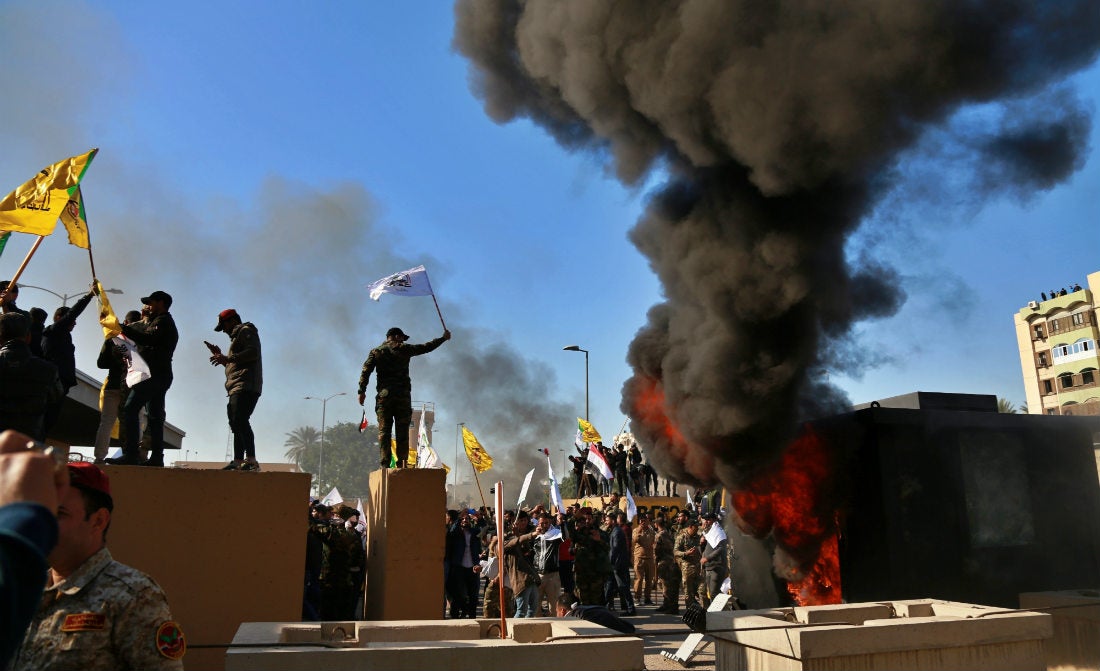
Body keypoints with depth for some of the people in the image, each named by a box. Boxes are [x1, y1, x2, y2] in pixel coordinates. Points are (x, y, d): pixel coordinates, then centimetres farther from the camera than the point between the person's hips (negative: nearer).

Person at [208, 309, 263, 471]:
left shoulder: (246, 331, 3)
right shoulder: (237, 336, 32)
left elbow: (253, 352, -16)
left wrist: (228, 358, -16)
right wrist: (224, 360, 18)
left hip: (245, 386, -11)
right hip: (238, 388, 11)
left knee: (240, 421, -22)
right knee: (237, 423, 9)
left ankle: (251, 460, -31)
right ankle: (238, 461, 11)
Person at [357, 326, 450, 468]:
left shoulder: (376, 351, 11)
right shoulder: (404, 349, 7)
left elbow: (366, 371, 2)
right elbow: (426, 347, 13)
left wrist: (362, 391, 3)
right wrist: (443, 338, 25)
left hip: (384, 395, 1)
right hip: (403, 395, -1)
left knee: (384, 430, 1)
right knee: (402, 430, 1)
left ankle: (385, 464, -7)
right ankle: (402, 463, -5)